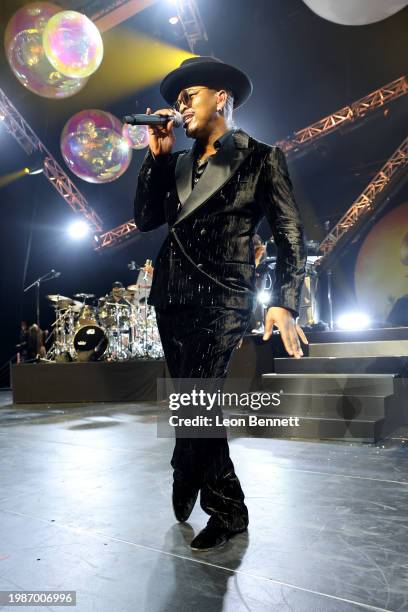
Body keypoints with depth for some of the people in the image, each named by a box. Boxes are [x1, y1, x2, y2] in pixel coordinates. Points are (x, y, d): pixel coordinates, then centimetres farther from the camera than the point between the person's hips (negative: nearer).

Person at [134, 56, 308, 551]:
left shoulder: (261, 159, 3)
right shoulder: (177, 163, 17)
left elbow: (290, 236, -3)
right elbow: (145, 219, 10)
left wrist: (284, 303, -14)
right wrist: (157, 155, 5)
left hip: (222, 297, -6)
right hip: (172, 296, 6)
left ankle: (186, 487, 15)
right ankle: (227, 510, 27)